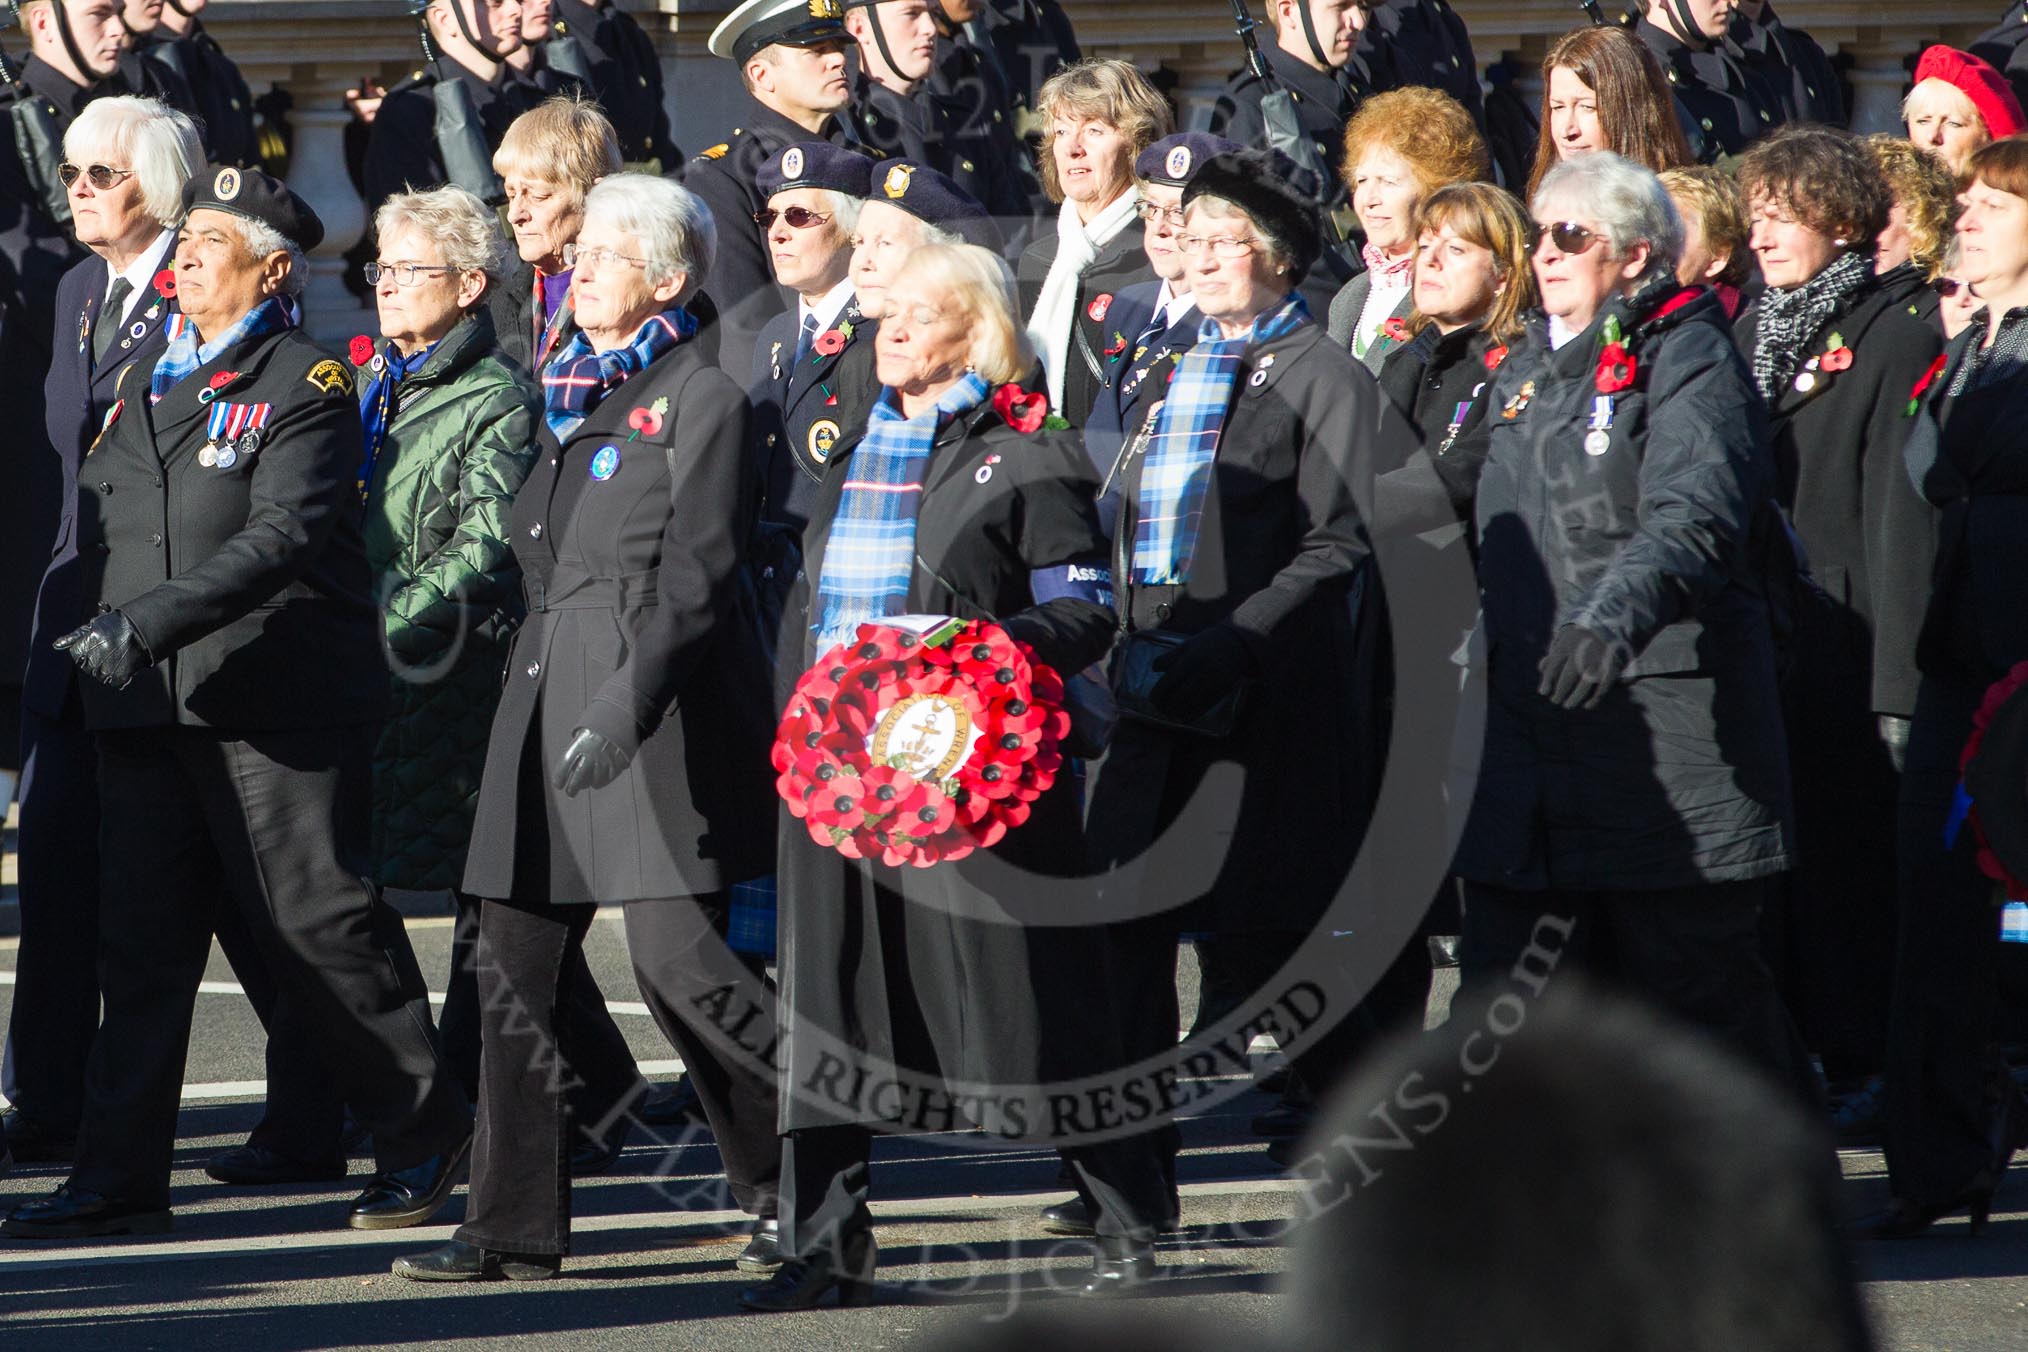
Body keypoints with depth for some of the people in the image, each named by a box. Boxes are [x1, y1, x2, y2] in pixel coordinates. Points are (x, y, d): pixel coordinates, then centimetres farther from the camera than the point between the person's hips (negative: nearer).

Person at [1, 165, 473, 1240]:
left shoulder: (307, 385, -6)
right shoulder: (142, 383, 17)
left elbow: (283, 537, -17)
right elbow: (98, 523, 22)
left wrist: (147, 624, -25)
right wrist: (95, 634, 6)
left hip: (275, 704, -6)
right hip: (144, 709, 6)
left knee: (317, 925, -3)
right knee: (139, 939, 4)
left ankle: (423, 1137, 12)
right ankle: (119, 1178, 7)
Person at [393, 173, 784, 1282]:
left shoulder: (700, 396, -5)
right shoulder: (574, 391, 19)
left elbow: (697, 574, -13)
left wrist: (627, 703, -21)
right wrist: (541, 688, 16)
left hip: (654, 698, -8)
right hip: (547, 689, 8)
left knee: (676, 956, -11)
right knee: (514, 961, 3)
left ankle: (794, 1184, 4)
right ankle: (514, 1225, 5)